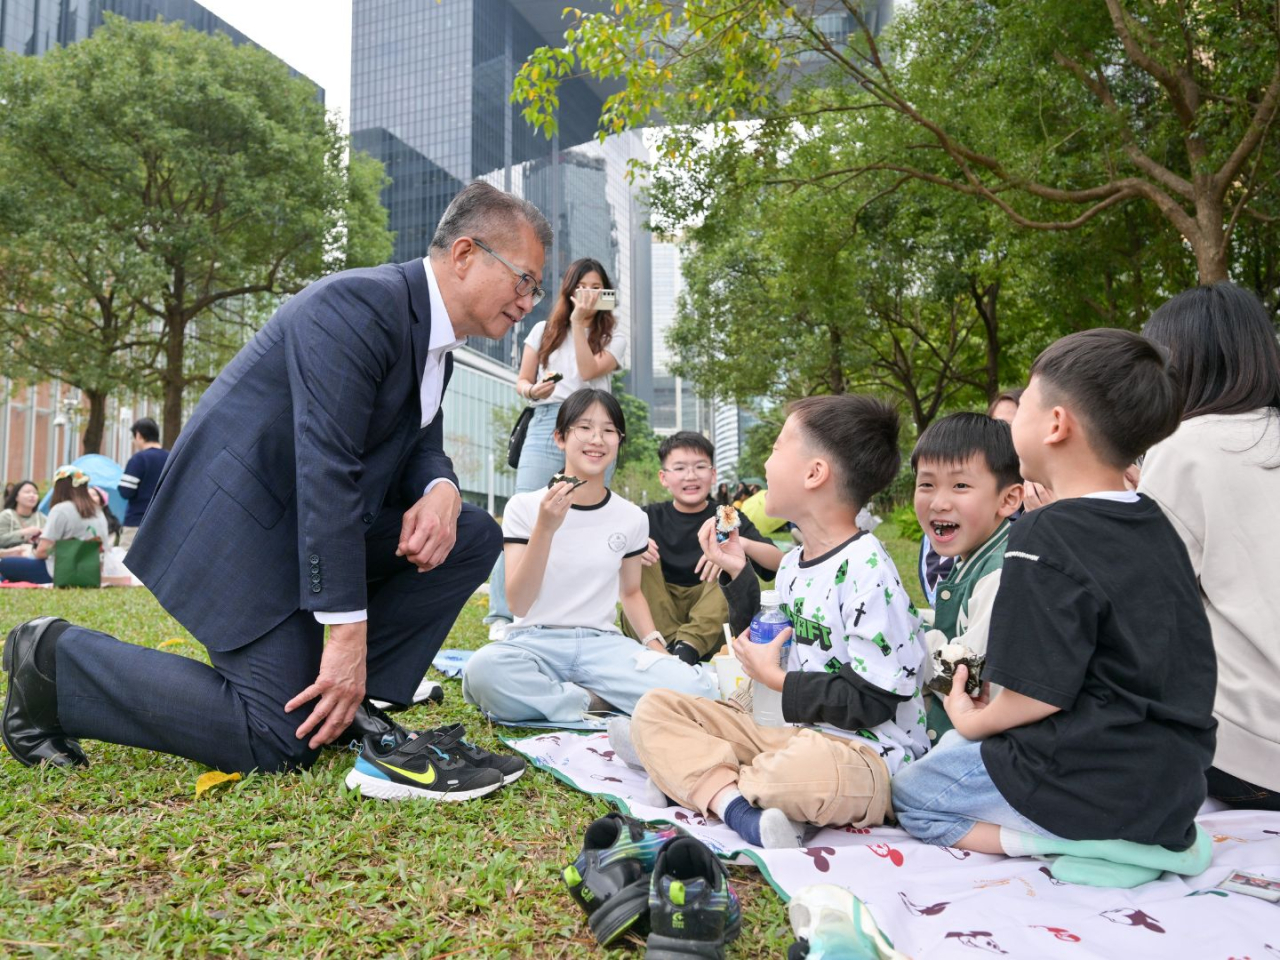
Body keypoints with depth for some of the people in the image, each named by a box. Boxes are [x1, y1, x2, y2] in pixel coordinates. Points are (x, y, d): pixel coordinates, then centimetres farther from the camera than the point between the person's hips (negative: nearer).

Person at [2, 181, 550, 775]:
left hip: (320, 523, 10)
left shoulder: (437, 344, 9)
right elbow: (325, 469, -28)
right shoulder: (358, 304, -21)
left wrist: (440, 492, -15)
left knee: (474, 538, 1)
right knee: (284, 741, -12)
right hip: (243, 521, -10)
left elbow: (422, 448, 13)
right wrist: (348, 636, -27)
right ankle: (53, 659, 2)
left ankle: (348, 702, 2)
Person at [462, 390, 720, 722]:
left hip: (602, 643, 2)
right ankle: (593, 701, -11)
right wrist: (544, 529, -23)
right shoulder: (524, 506, -3)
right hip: (535, 641, -2)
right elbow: (520, 605, -11)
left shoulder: (632, 517, 4)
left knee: (699, 688, -25)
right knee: (484, 670, -38)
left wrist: (654, 643, 1)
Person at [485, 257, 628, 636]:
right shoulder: (544, 330, 19)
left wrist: (580, 322, -4)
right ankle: (503, 613, -12)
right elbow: (522, 381, 16)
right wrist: (533, 391, -6)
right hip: (546, 423, 0)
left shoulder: (614, 336, 14)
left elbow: (589, 370, -5)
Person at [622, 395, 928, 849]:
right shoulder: (793, 564, 11)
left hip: (866, 752, -8)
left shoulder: (866, 568, -16)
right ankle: (738, 808, -24)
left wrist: (778, 680, -11)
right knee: (655, 707, -1)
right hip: (795, 734, 9)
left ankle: (694, 775, -15)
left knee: (811, 768, -44)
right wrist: (739, 574, 15)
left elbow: (874, 699, -18)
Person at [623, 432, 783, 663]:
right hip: (655, 620, 0)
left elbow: (779, 563, -10)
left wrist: (741, 543, -30)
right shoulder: (649, 517, 3)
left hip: (710, 623, 0)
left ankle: (689, 644, -31)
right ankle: (669, 644, -28)